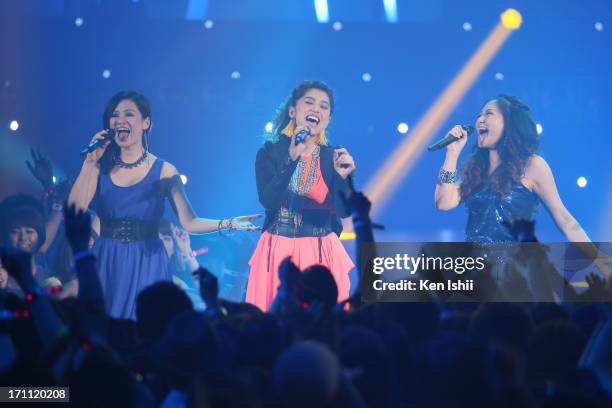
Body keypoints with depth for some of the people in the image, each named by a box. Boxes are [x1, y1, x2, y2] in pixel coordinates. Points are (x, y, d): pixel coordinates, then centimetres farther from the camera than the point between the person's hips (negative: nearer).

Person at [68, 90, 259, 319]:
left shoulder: (164, 171, 0)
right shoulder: (101, 167, 4)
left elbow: (189, 222, -5)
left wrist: (227, 224, -19)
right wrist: (90, 163, -8)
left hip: (147, 264, -1)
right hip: (106, 264, 1)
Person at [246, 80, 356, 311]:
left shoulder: (335, 157, 4)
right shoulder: (269, 152, 0)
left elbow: (344, 210, -4)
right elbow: (268, 200, -14)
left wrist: (342, 177, -23)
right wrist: (293, 159, -25)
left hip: (322, 254, 1)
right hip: (278, 252, -1)